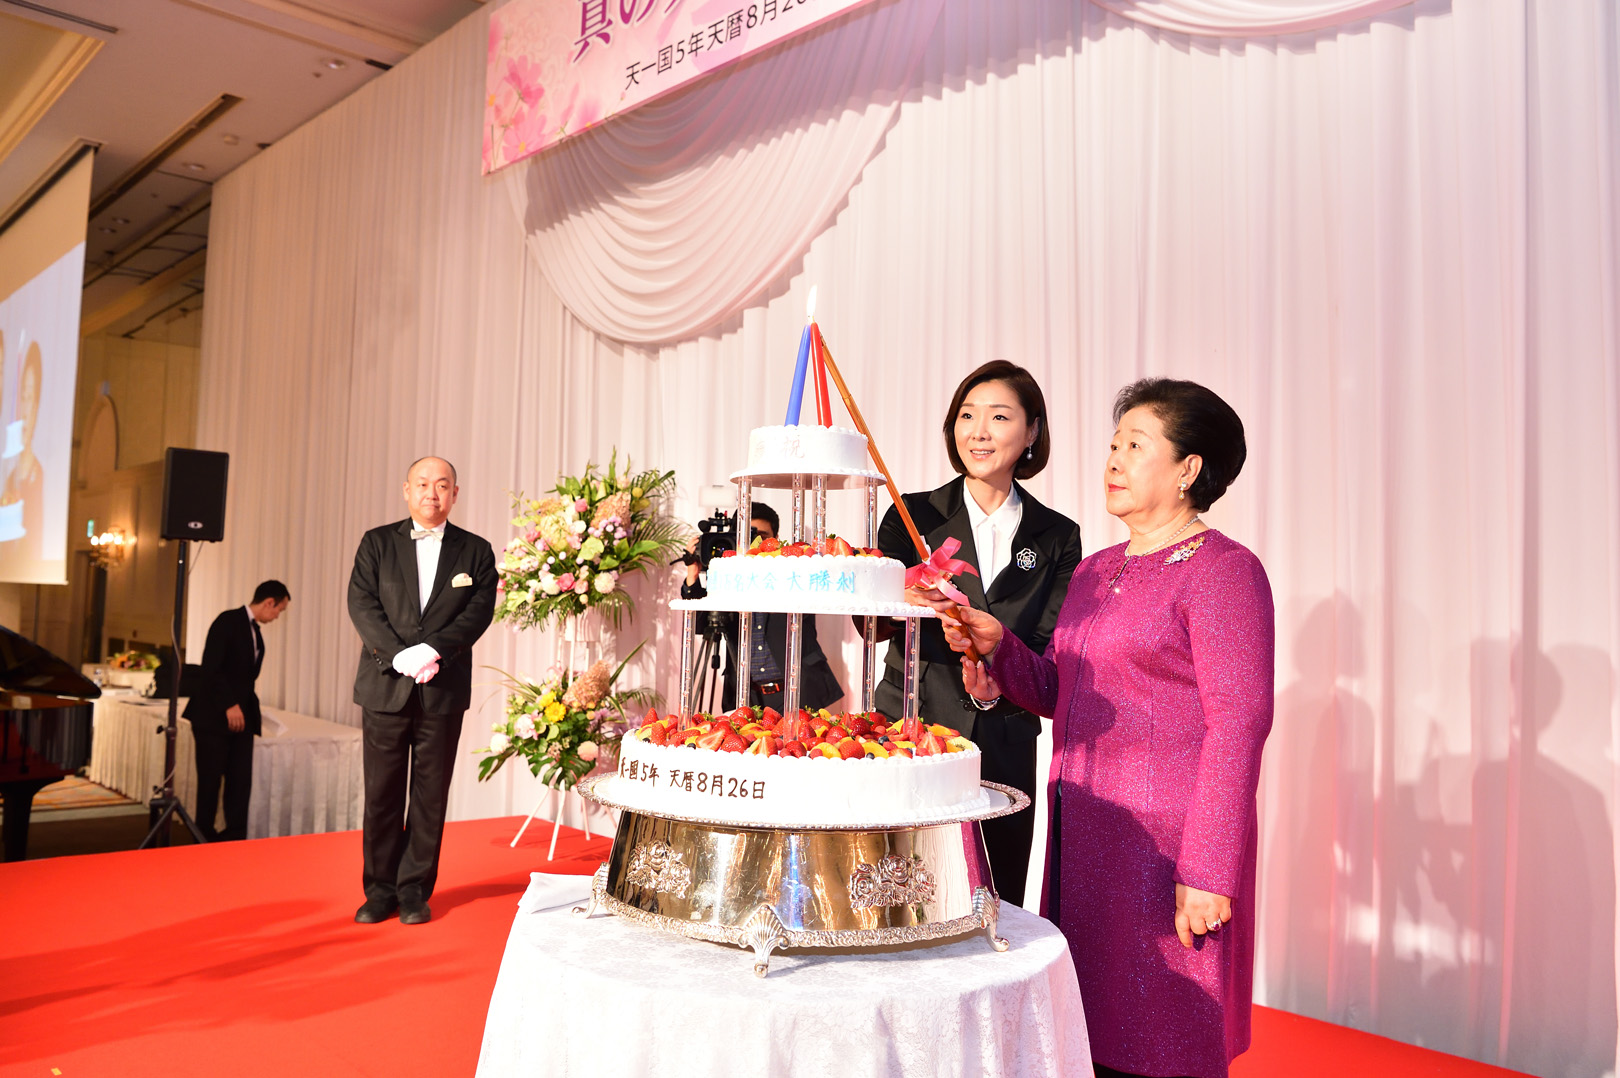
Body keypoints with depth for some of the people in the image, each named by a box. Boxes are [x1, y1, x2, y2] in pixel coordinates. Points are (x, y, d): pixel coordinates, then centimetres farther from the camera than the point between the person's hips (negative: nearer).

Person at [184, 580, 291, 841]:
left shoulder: (255, 632, 16)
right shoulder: (229, 621, -9)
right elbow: (210, 667, -18)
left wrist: (249, 713, 10)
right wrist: (229, 705, -21)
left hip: (240, 719, 7)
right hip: (213, 717, -7)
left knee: (241, 784, 3)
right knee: (210, 783, 2)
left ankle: (235, 840, 9)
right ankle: (204, 838, 13)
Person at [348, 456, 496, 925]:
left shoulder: (476, 552, 7)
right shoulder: (377, 543, 7)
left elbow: (479, 611, -4)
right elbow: (361, 604, -3)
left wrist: (430, 650, -17)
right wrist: (401, 656, -16)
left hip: (444, 690, 0)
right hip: (385, 686, 0)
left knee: (430, 795, 5)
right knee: (381, 794, 5)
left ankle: (415, 891, 16)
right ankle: (380, 890, 17)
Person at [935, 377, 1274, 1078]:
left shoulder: (1224, 570, -9)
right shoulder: (1094, 572, 15)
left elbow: (1239, 725, -14)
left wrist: (1206, 871, -18)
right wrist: (997, 647, -1)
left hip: (1166, 838, -7)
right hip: (1085, 836, 7)